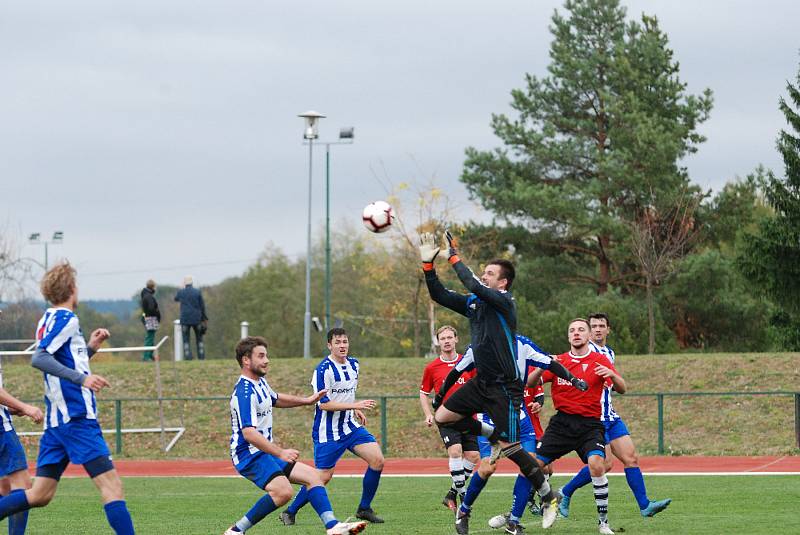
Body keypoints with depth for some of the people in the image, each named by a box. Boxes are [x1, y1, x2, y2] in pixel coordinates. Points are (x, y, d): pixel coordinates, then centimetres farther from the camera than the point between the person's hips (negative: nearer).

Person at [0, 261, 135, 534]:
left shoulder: (49, 319, 19)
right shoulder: (66, 319, -8)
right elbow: (39, 358, -22)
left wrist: (89, 348, 22)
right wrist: (81, 378, -28)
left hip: (57, 420, 9)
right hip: (77, 417, -9)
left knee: (40, 495, 9)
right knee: (110, 484, -12)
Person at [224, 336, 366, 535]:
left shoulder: (260, 382, 12)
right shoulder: (244, 393, -21)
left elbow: (275, 399, 36)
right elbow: (248, 433, -31)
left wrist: (307, 400, 34)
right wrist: (280, 453, -37)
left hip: (265, 452, 11)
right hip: (249, 454, -10)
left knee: (312, 476, 4)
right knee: (283, 491, -30)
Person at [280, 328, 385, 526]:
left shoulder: (354, 365, 8)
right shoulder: (324, 369, -18)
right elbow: (323, 404, -23)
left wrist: (356, 411, 13)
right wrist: (354, 405, -25)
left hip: (350, 426, 7)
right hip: (328, 432, -7)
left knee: (377, 460, -7)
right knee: (324, 477, -6)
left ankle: (364, 509, 6)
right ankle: (289, 513, 11)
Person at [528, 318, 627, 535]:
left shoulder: (599, 360, 3)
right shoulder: (558, 361, 9)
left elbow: (622, 389, -1)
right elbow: (529, 382, 4)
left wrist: (612, 375, -24)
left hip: (589, 424, -2)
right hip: (562, 422, 2)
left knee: (596, 464, -26)